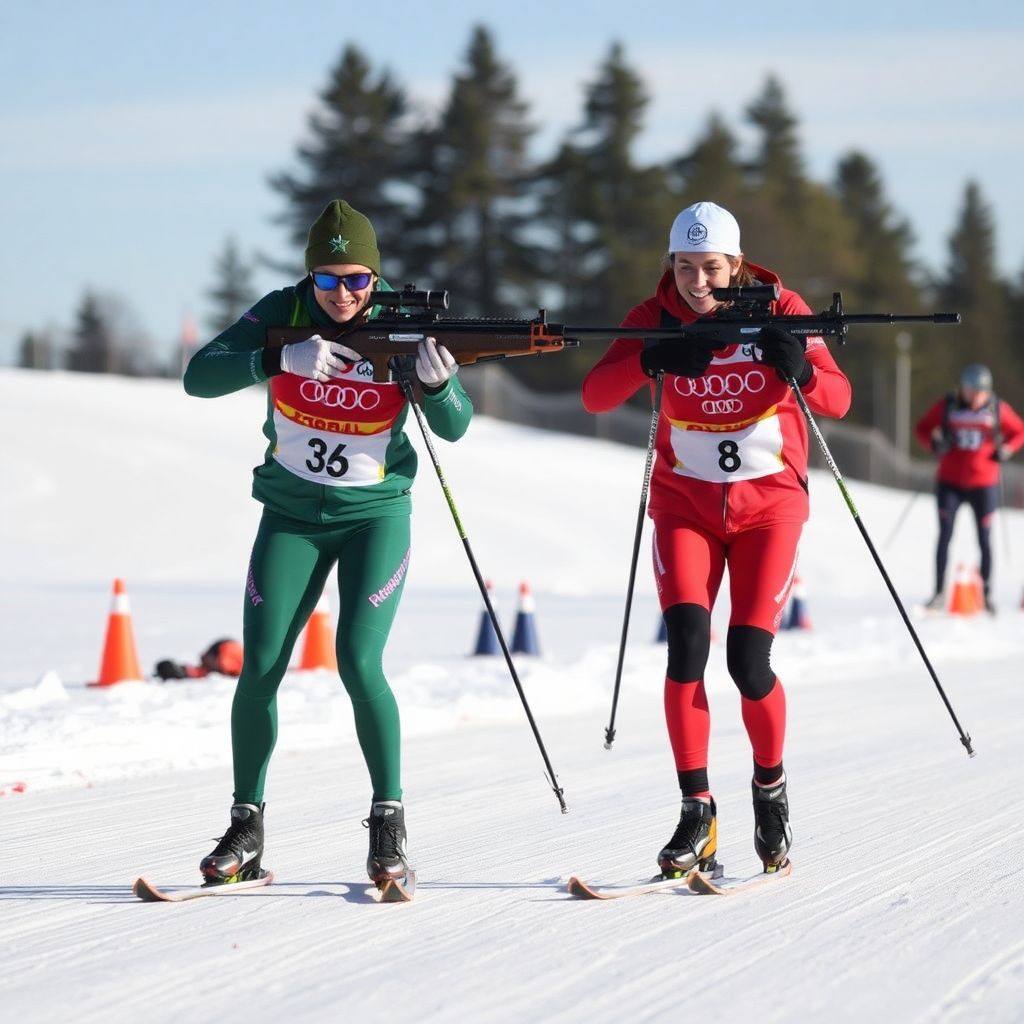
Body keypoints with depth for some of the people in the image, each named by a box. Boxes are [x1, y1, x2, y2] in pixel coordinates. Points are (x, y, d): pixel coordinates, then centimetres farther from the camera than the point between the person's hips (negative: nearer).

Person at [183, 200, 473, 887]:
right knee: (260, 669, -6)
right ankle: (246, 829, 9)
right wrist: (281, 359, -34)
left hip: (376, 514, -2)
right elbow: (199, 377, -19)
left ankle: (389, 824, -2)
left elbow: (453, 429, -10)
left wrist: (439, 383, -32)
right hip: (291, 513, 2)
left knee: (358, 662, -17)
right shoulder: (285, 314, -10)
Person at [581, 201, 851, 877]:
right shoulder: (657, 319, -5)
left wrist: (800, 371, -30)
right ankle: (697, 814, -10)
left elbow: (838, 398, -9)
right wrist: (651, 361, -33)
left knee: (749, 662, -9)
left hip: (769, 500, -1)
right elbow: (596, 396, -16)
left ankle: (771, 787, 20)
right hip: (686, 501, 1)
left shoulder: (779, 309, -7)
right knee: (687, 646, -18)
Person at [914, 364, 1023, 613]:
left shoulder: (998, 409, -4)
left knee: (985, 539, 4)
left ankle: (986, 594, 16)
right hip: (950, 482, 0)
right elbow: (922, 428, 6)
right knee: (945, 536, -5)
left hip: (984, 484, 0)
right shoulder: (946, 406, -5)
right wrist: (934, 443, -13)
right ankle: (939, 593, -1)